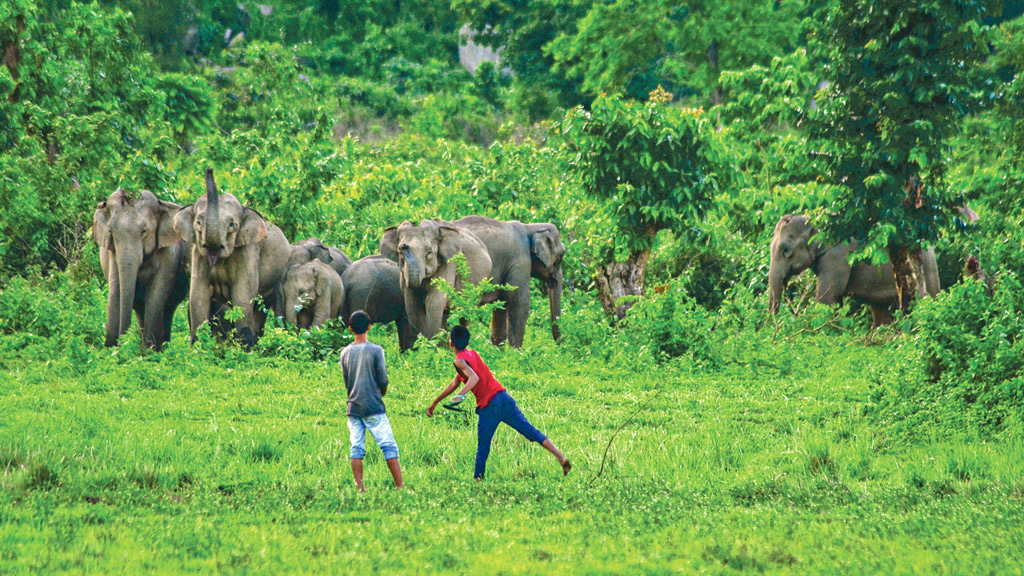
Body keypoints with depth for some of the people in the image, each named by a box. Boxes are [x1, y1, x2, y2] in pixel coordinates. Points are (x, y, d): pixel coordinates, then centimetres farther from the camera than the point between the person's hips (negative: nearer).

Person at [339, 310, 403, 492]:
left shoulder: (345, 353, 6)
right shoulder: (375, 350, -7)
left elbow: (346, 382, 11)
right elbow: (383, 381, -4)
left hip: (353, 407, 4)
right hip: (373, 408, -4)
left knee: (357, 448, 4)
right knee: (389, 446, -1)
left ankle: (359, 487, -2)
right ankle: (399, 485, -4)